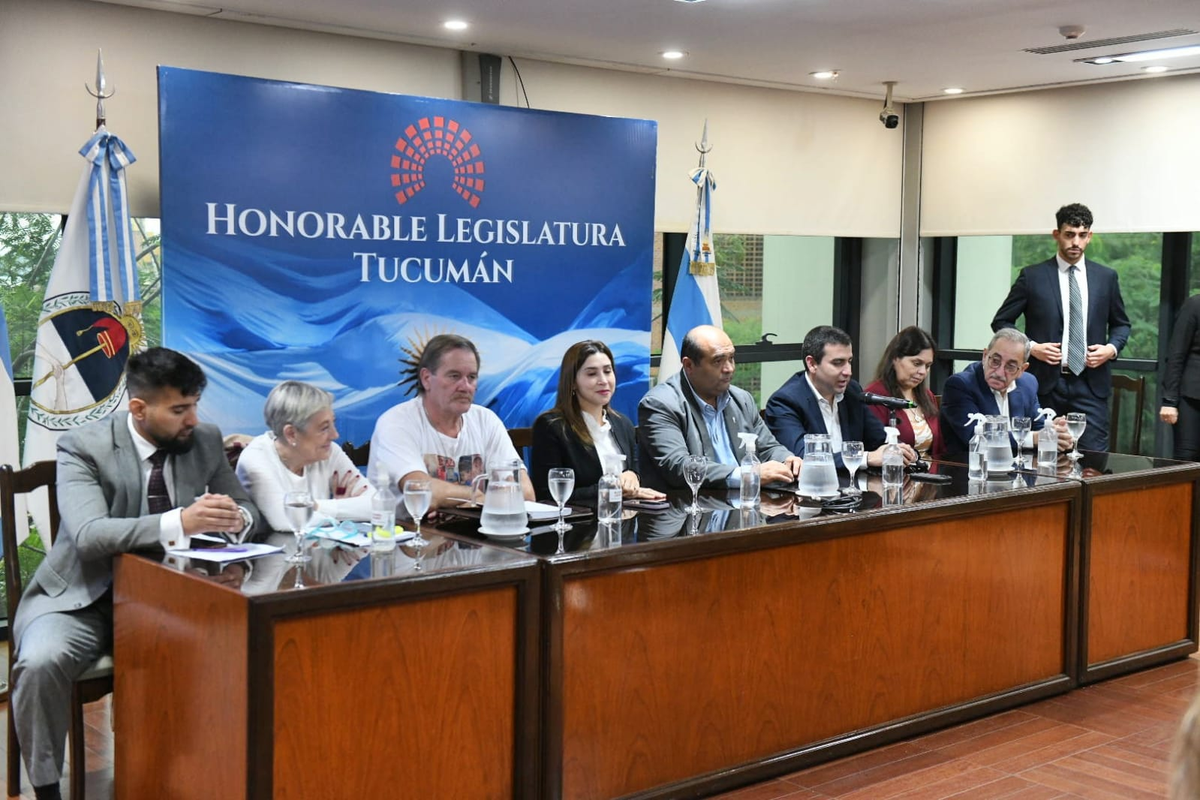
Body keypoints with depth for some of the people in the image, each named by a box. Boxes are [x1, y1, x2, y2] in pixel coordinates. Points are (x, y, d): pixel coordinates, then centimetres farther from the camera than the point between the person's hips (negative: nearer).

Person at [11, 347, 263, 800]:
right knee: (40, 663, -32)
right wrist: (177, 523, -42)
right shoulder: (84, 447, -13)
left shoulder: (206, 441, -1)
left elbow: (247, 510, 5)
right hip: (84, 599, -3)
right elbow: (89, 534, -28)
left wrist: (236, 519, -21)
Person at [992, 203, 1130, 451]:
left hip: (1090, 383, 1)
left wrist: (1111, 348, -2)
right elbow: (1001, 321, 6)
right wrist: (1031, 347, -9)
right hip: (1046, 383, -1)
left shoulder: (1106, 277, 9)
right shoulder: (1032, 276, 1)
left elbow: (1121, 324, 19)